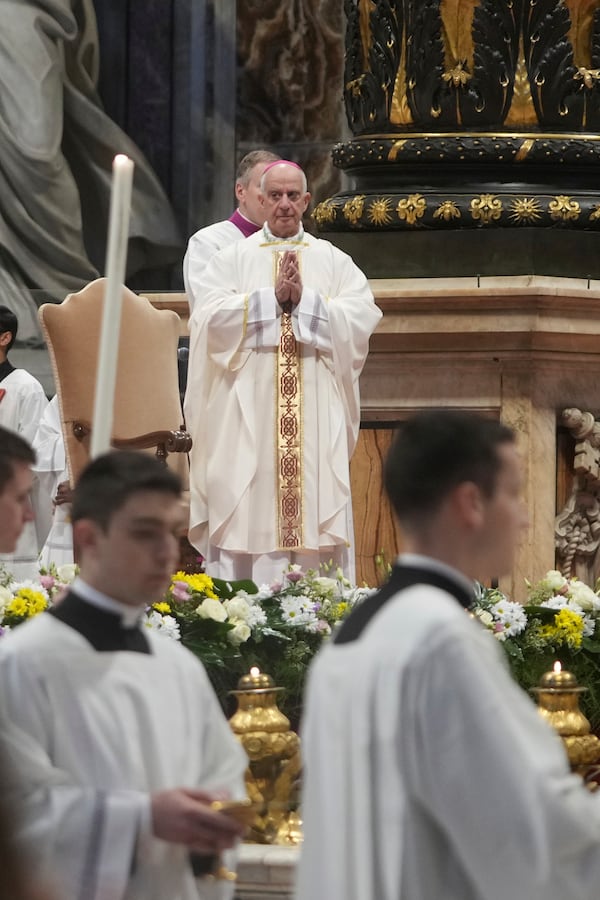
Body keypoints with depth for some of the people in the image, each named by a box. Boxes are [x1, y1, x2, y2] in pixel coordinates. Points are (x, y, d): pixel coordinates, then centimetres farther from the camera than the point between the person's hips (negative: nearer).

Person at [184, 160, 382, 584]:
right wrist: (273, 297, -11)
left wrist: (304, 300, -11)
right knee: (251, 513, -7)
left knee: (315, 509, -4)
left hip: (316, 415, 1)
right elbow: (210, 318, -5)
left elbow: (362, 318, -2)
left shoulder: (335, 262, 12)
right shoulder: (233, 259, 10)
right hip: (248, 413, -1)